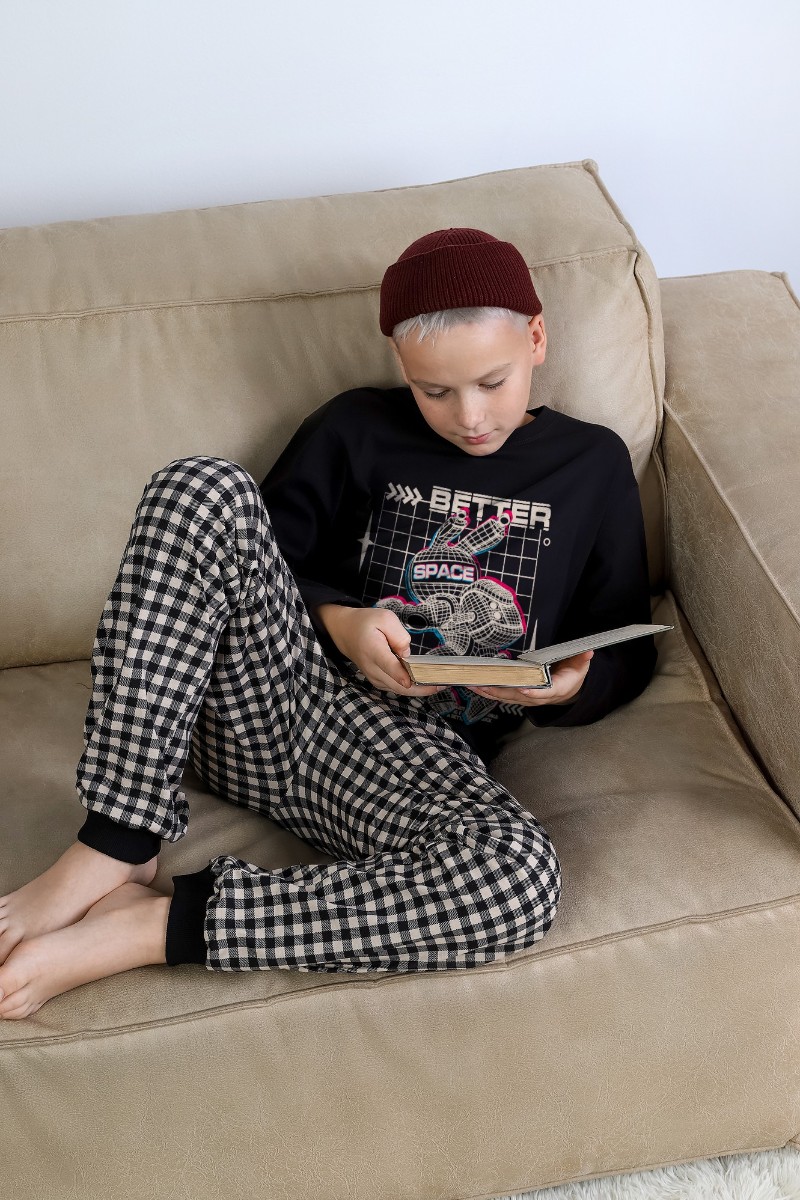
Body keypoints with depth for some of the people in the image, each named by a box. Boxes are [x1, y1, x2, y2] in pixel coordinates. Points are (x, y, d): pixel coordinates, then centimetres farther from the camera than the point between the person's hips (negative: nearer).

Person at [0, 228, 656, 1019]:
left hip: (415, 749, -1)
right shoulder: (355, 430, 12)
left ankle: (145, 929, -28)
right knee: (202, 488, -24)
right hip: (266, 697, 1)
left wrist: (568, 687, -8)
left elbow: (626, 652, 15)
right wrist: (338, 621, -7)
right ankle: (114, 852, -26)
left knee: (520, 881, -36)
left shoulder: (592, 464, 12)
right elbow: (260, 562, 13)